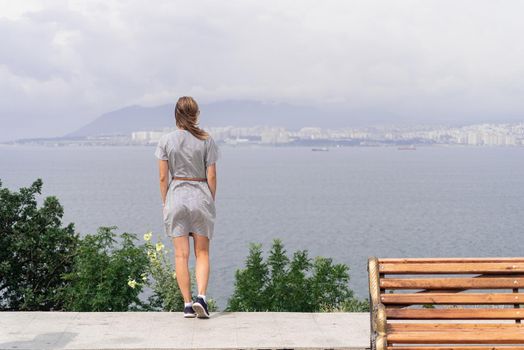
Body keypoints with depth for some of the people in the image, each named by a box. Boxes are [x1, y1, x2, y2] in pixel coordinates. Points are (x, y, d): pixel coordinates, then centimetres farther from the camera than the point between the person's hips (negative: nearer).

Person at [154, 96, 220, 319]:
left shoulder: (166, 141, -2)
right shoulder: (206, 140, -3)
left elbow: (163, 177, -1)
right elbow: (211, 177, -3)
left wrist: (165, 203, 8)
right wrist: (211, 201, 9)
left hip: (176, 196, 0)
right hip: (200, 196, 0)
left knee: (181, 255, 6)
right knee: (202, 252, 10)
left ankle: (187, 304, 7)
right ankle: (201, 296, -7)